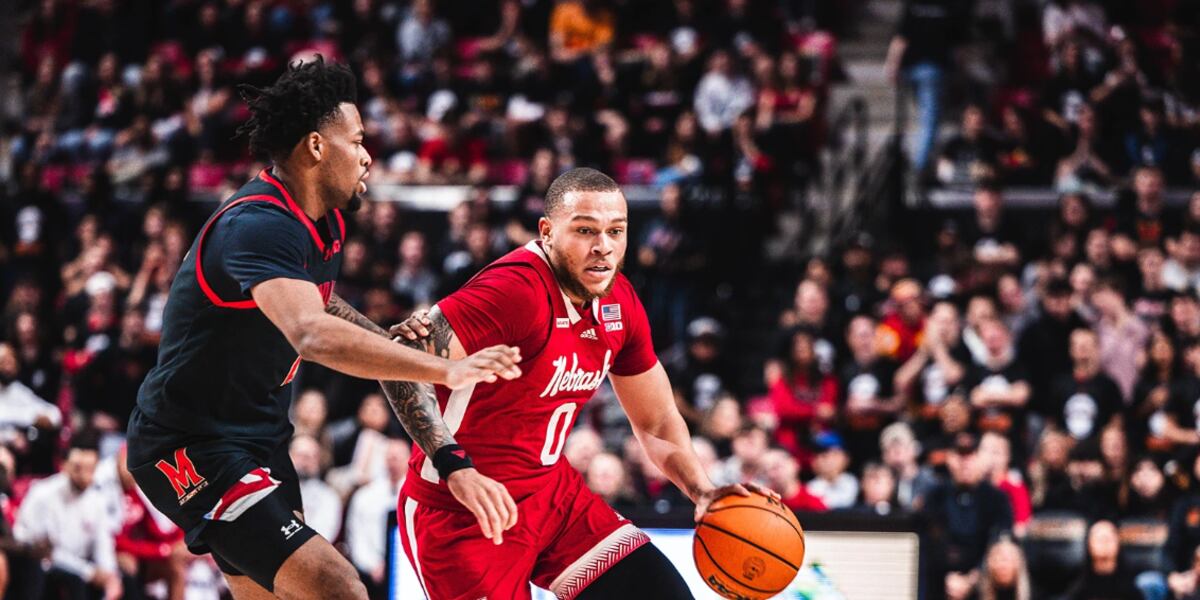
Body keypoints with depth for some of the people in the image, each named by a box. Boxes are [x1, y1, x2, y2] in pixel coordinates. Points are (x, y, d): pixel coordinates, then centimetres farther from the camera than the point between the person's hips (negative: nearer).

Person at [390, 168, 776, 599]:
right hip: (460, 511, -8)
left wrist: (703, 493, -2)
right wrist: (456, 469, -40)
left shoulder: (619, 304, 1)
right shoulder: (516, 291, -24)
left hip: (551, 490, 8)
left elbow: (657, 421, 14)